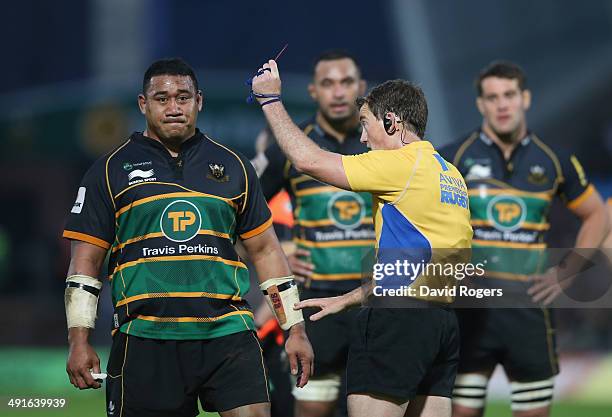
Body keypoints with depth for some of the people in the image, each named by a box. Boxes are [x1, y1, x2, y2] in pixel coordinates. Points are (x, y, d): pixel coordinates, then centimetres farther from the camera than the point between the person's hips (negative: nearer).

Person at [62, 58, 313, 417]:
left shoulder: (233, 167, 14)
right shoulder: (111, 171, 8)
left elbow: (266, 251, 17)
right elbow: (85, 261, 6)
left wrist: (295, 329, 12)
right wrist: (79, 340, -2)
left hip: (227, 333, 1)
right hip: (144, 339, -1)